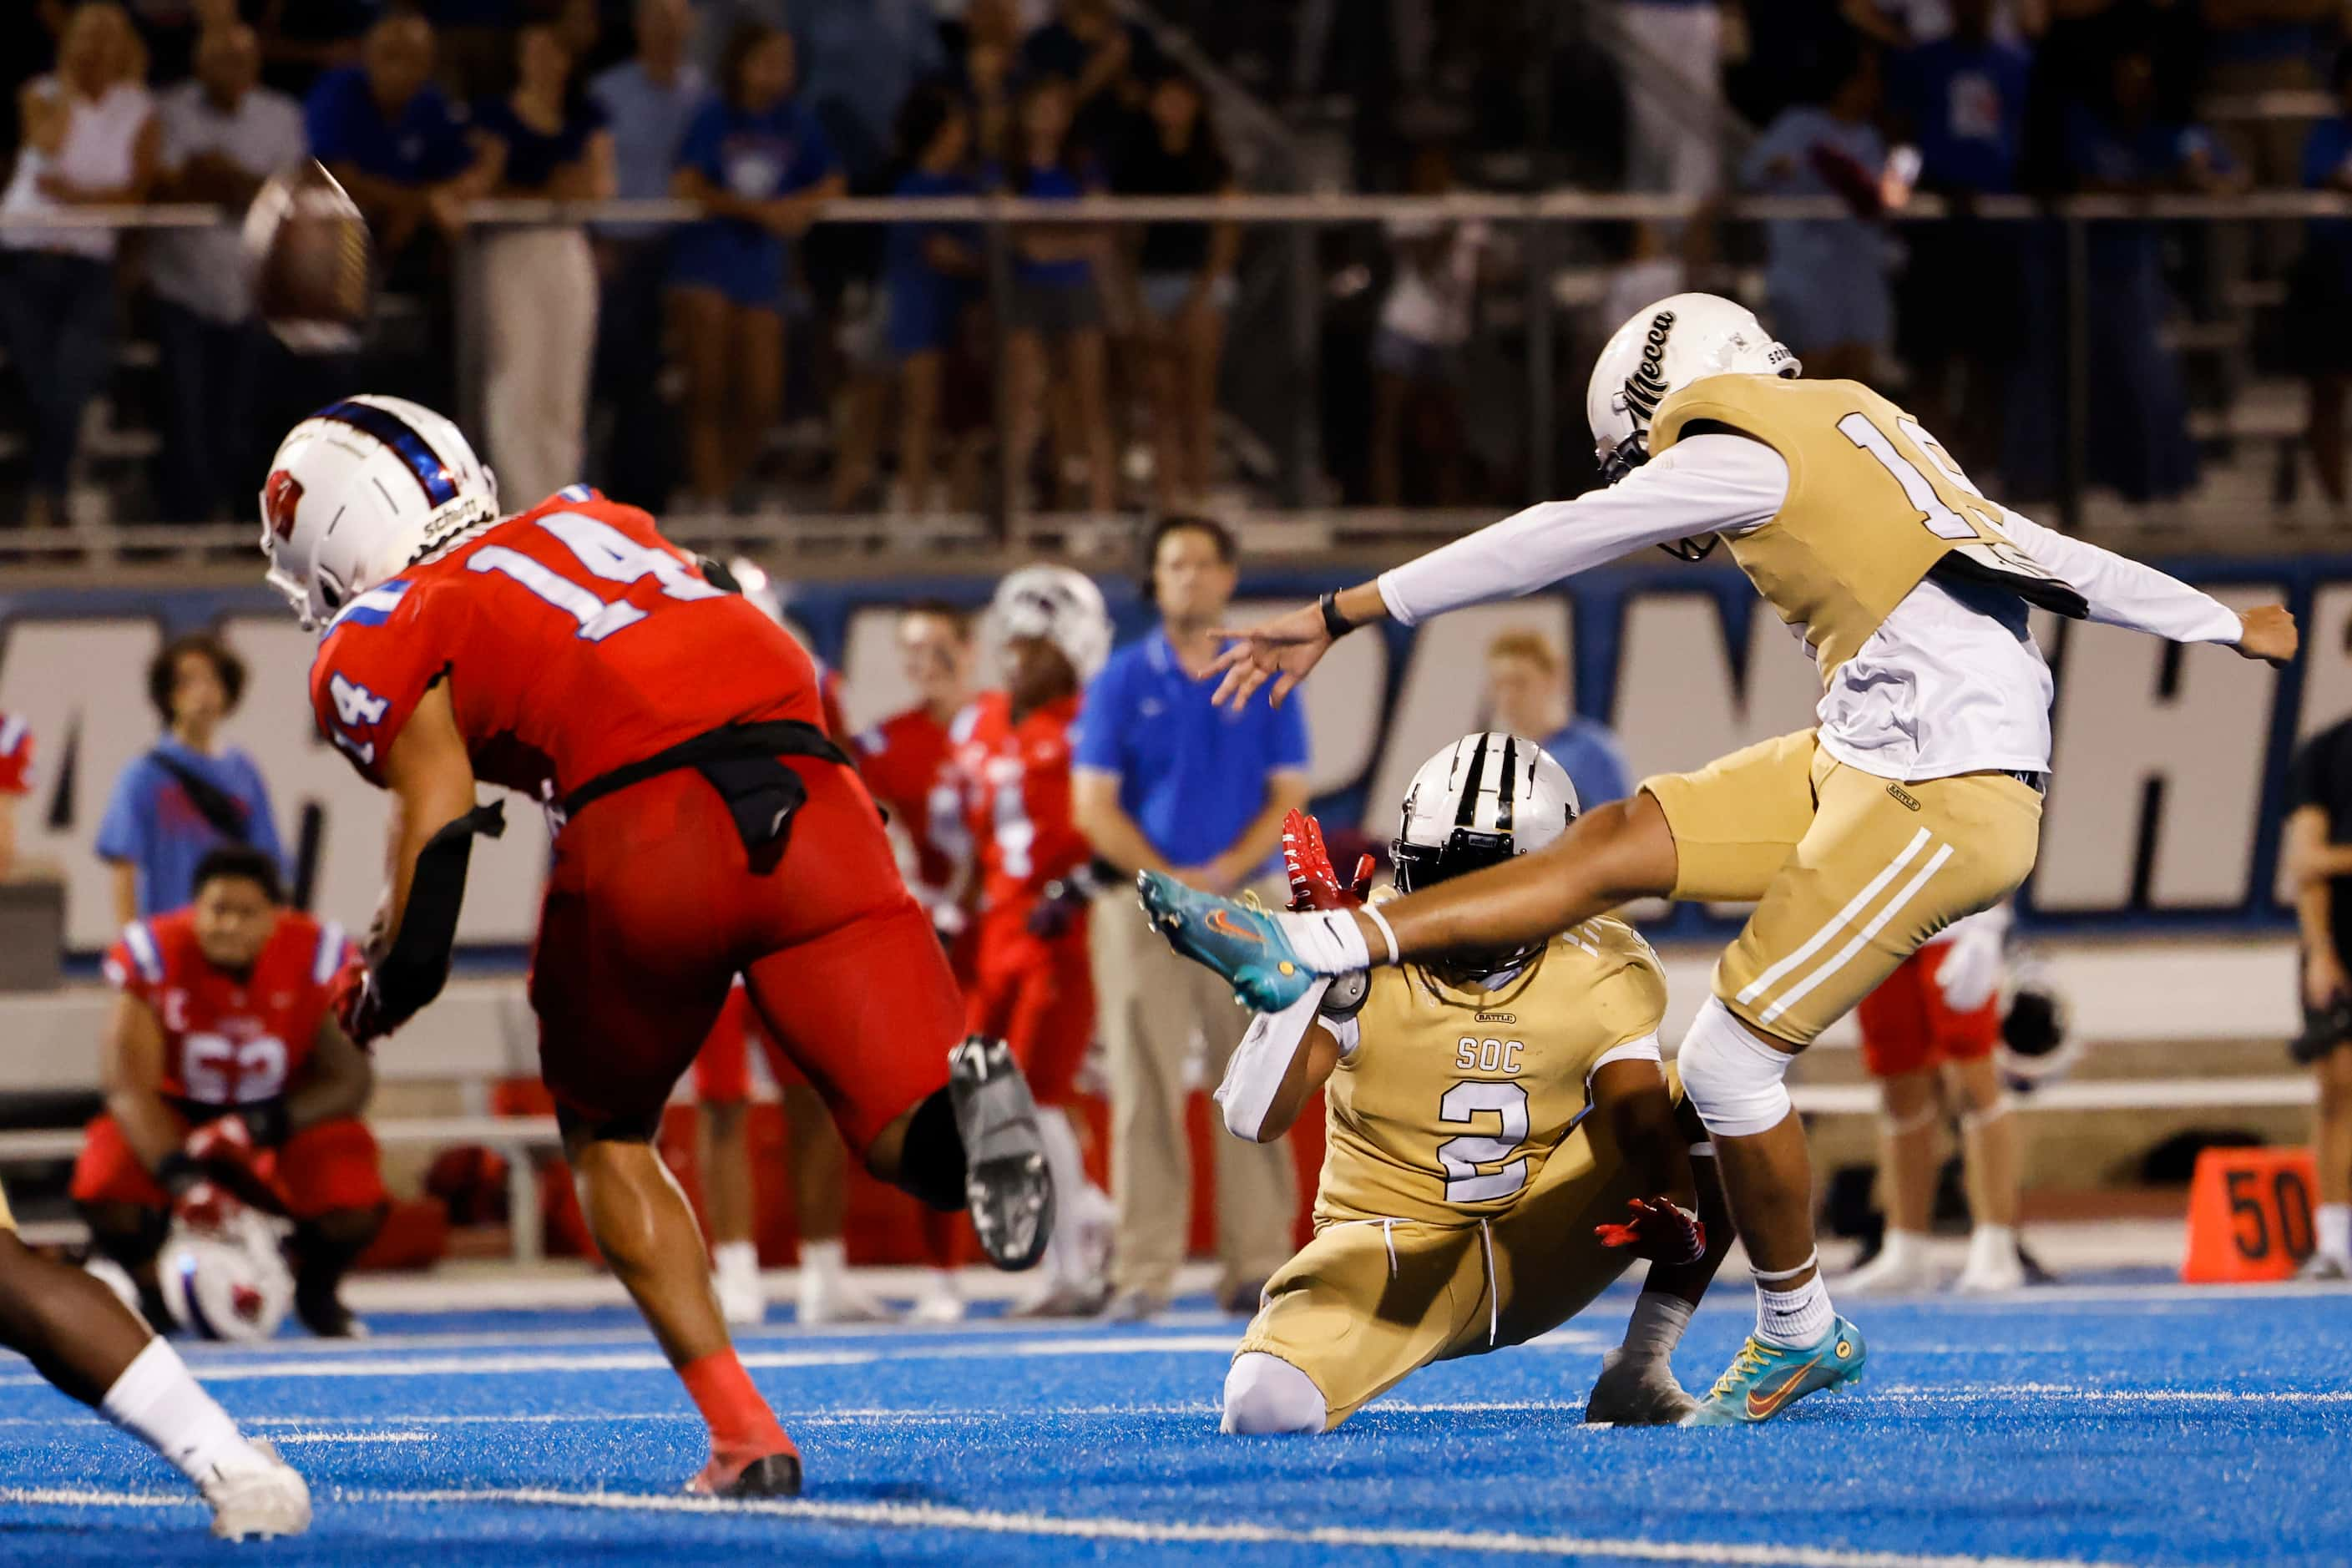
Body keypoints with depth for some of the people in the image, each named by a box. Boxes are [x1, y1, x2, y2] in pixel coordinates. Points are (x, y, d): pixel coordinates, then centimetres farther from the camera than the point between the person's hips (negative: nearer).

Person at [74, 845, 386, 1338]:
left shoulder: (320, 956, -19)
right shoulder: (153, 955, -22)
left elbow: (349, 1080, -14)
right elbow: (131, 1088, -22)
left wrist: (259, 1126, -29)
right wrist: (182, 1179, -37)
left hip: (288, 1115, 0)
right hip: (176, 1114, 0)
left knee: (355, 1206, -29)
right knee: (106, 1191, -31)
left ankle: (317, 1292, 9)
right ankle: (153, 1296, 5)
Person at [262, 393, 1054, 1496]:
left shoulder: (377, 641, 15)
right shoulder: (591, 521, 34)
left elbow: (440, 815, 2)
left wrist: (379, 992, 13)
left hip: (645, 832, -3)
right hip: (814, 805, 3)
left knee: (605, 1134, 23)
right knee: (924, 1154, 2)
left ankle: (743, 1433, 11)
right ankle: (968, 1103, -35)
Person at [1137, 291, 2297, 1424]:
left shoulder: (1744, 454, -6)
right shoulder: (1862, 434, 20)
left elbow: (1540, 546, -6)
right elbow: (2065, 563, 26)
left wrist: (1335, 617, -2)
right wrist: (2230, 627, 40)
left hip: (1945, 800, -9)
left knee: (1729, 1060, -5)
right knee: (1617, 846, 3)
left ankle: (1799, 1333, 12)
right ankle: (1308, 951, -2)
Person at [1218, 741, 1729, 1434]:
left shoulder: (1602, 979, -8)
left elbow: (1647, 1125, -19)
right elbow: (1253, 1118, -26)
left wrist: (1678, 1216, -42)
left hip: (1540, 1253, 2)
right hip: (1393, 1252, -2)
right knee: (1264, 1405, -32)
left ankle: (1639, 1373, -12)